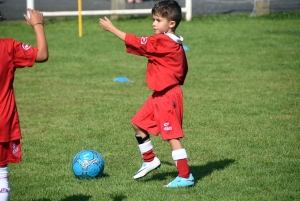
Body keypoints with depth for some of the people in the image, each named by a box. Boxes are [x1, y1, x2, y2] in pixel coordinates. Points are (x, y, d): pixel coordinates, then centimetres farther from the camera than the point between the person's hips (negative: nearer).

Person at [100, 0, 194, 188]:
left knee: (172, 135, -6)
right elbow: (183, 69, 17)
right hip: (159, 95, 10)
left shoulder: (163, 41, -19)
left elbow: (137, 42, -17)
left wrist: (112, 28, -12)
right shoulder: (175, 44, 9)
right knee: (138, 123, 16)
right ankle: (150, 160, 28)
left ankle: (185, 176, -1)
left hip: (168, 96, -10)